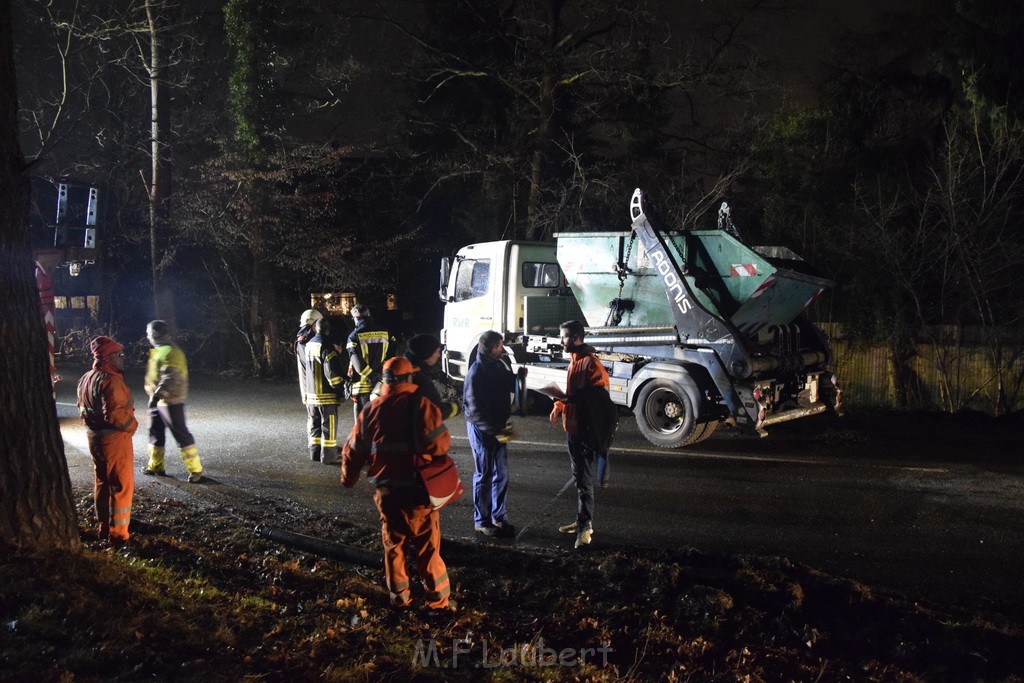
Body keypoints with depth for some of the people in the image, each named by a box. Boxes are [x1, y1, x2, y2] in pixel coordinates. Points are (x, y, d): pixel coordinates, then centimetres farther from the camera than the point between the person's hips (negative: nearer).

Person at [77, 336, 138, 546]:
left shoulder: (86, 379, 8)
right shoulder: (110, 380, -23)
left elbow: (82, 407, 16)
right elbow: (115, 413, -30)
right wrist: (132, 424, -14)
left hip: (95, 438, 9)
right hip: (114, 439, -9)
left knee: (102, 482, 20)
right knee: (122, 486, 0)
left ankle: (104, 527, 31)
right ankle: (118, 534, 3)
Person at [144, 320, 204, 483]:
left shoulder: (170, 352, -19)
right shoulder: (160, 350, 14)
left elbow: (170, 377, -29)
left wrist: (157, 393, -31)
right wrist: (154, 394, 27)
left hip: (170, 401, -11)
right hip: (159, 400, 11)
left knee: (181, 434, -9)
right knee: (155, 432, 19)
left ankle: (196, 470, -6)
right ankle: (156, 466, 32)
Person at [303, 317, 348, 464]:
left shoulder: (309, 344, 9)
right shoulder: (327, 346, -17)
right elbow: (332, 371, -19)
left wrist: (335, 353, 13)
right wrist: (340, 385, -6)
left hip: (311, 393, 8)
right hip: (326, 394, -8)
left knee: (315, 424, 16)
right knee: (329, 425, -2)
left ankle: (314, 452, 21)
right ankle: (328, 456, 0)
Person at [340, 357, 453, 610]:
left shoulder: (370, 411, 2)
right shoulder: (421, 406, -12)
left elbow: (353, 451, 10)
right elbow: (440, 445, -19)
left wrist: (348, 479, 27)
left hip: (386, 492, 4)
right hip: (417, 490, -4)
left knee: (394, 546, 17)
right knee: (427, 547, 6)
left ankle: (399, 598, 26)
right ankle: (438, 599, 13)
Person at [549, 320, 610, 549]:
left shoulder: (591, 363, -16)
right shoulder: (574, 362, 15)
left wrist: (566, 400, -26)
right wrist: (559, 407, 6)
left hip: (584, 429, -10)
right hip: (571, 426, 10)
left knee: (584, 478, -5)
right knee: (578, 475, 16)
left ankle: (585, 526, 0)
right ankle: (583, 520, 25)